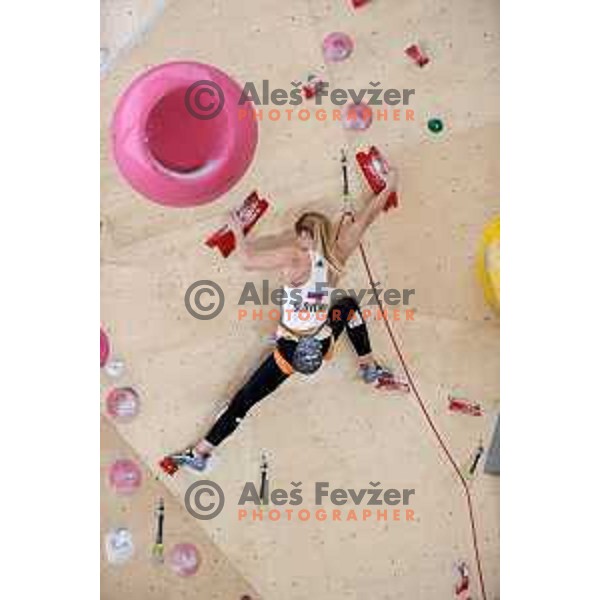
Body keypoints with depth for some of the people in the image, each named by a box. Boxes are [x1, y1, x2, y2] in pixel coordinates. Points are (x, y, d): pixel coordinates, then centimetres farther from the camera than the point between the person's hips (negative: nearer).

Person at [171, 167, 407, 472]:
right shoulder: (337, 254, -5)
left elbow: (249, 260, -14)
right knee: (349, 305, 32)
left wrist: (238, 231, 5)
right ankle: (369, 368, 41)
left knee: (242, 402, 6)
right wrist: (389, 186, 21)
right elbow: (367, 217, 8)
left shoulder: (294, 257, -16)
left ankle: (199, 453, 13)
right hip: (322, 347, 4)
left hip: (290, 352, -4)